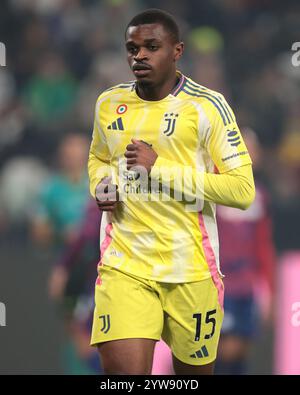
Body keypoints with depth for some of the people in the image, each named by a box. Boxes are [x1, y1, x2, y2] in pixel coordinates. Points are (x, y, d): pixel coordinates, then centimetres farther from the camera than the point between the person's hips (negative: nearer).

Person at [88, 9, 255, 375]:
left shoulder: (207, 106, -7)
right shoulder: (109, 103, 8)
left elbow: (243, 190, -13)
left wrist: (159, 168, -17)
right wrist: (101, 187, 4)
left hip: (190, 270, -2)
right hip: (124, 266, 2)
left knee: (194, 370, 12)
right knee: (123, 372, -16)